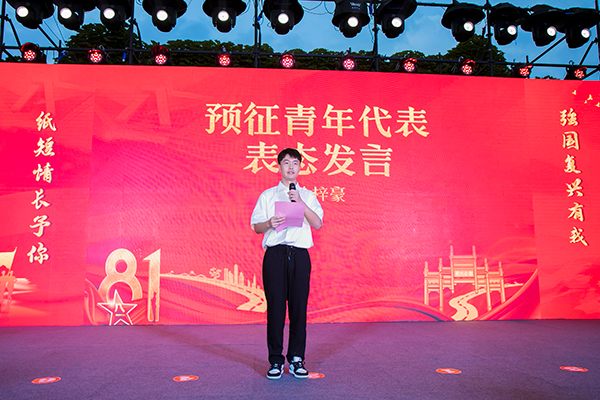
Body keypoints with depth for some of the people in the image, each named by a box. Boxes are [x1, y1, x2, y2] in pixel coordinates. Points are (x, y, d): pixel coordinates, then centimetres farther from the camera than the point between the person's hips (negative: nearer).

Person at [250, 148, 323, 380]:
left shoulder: (308, 196, 14)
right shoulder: (267, 195, 13)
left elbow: (318, 224, 0)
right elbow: (256, 226, 8)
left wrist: (301, 203, -11)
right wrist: (269, 223, -13)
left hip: (300, 255, 1)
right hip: (274, 254, -1)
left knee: (299, 306, 1)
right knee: (275, 306, -1)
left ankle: (296, 359, 14)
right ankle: (275, 360, 11)